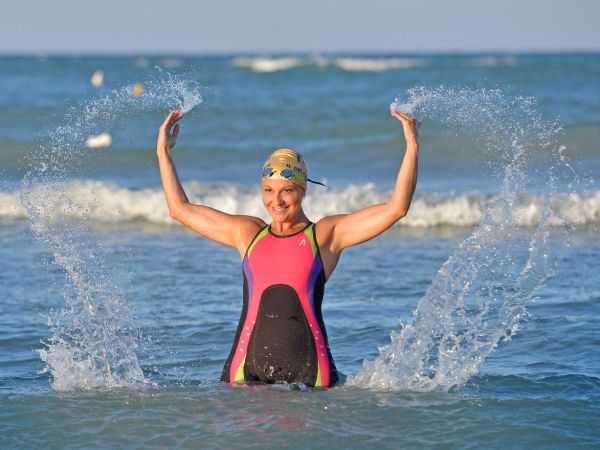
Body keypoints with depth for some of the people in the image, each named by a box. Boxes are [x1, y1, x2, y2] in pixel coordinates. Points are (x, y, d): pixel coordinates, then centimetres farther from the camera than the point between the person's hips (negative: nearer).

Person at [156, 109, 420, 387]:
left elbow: (396, 208, 4)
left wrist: (412, 149, 0)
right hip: (248, 366, 2)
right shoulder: (247, 233, 17)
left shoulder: (327, 235, 9)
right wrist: (163, 153, 26)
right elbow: (180, 209, 25)